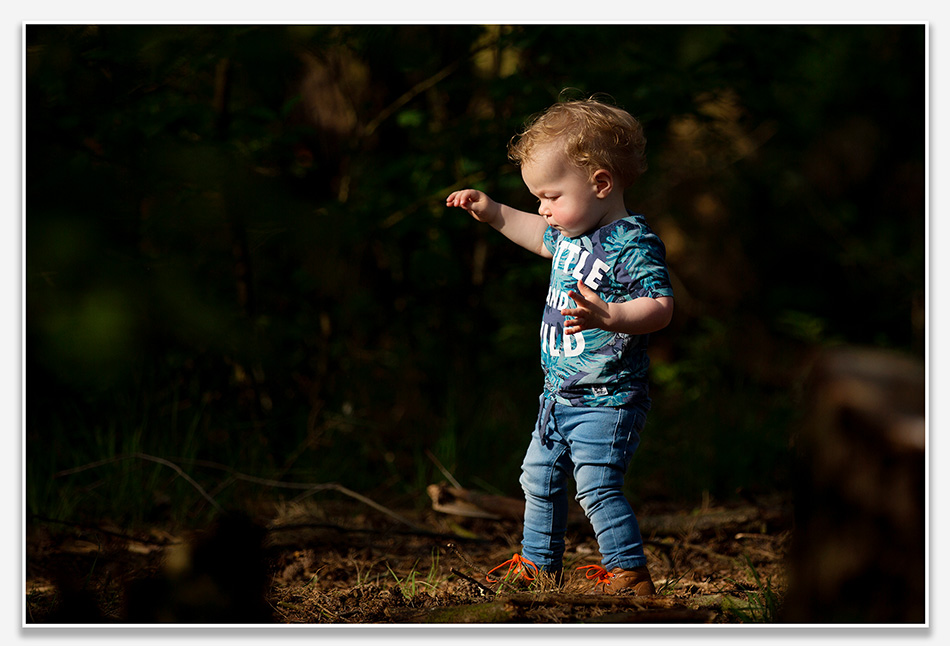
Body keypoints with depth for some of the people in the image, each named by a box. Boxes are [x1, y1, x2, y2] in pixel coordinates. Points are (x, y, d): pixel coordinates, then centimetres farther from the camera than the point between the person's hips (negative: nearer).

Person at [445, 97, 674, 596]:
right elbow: (543, 239, 30)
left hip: (608, 397, -10)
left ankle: (630, 574, -7)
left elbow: (660, 307, -27)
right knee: (539, 478, 18)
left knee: (597, 484, -16)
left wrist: (609, 316, -42)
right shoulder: (572, 232, 7)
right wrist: (493, 213, 27)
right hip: (560, 393, 10)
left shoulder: (633, 244, -21)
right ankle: (538, 564, 32)